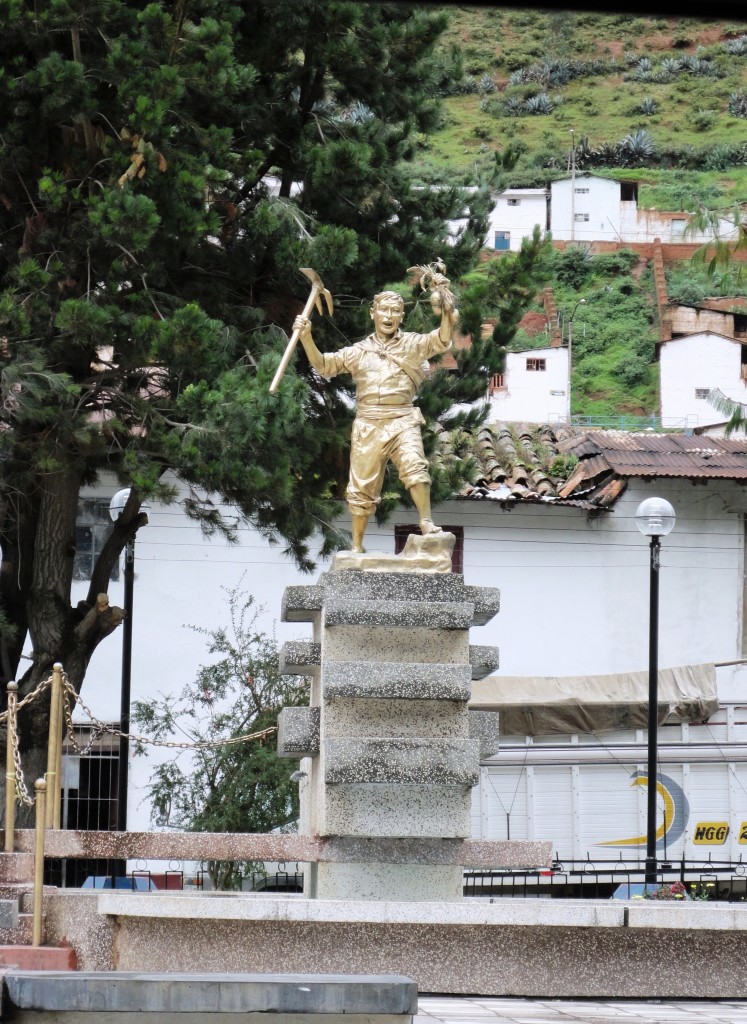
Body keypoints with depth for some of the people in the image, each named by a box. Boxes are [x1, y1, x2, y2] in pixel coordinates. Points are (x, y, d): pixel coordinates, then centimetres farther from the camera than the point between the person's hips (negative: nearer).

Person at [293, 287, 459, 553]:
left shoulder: (413, 344, 9)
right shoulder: (358, 351, 17)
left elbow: (440, 341, -8)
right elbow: (324, 365, 13)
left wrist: (447, 315, -29)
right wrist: (306, 338, -3)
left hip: (402, 422, -2)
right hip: (368, 424, 3)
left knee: (414, 466, -30)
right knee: (362, 488, 6)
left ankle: (426, 521, -29)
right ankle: (357, 546, 16)